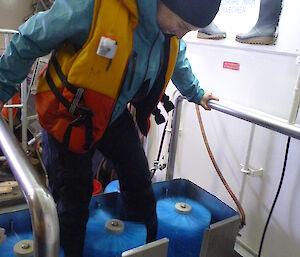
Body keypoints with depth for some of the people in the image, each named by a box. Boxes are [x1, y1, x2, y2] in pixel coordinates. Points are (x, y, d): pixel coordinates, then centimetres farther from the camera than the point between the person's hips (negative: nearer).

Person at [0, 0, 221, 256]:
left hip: (115, 115, 6)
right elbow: (30, 40, -18)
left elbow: (178, 63, 16)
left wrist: (196, 94, 31)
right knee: (74, 197, 2)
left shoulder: (171, 33, -9)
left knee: (139, 182, 12)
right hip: (69, 116, -5)